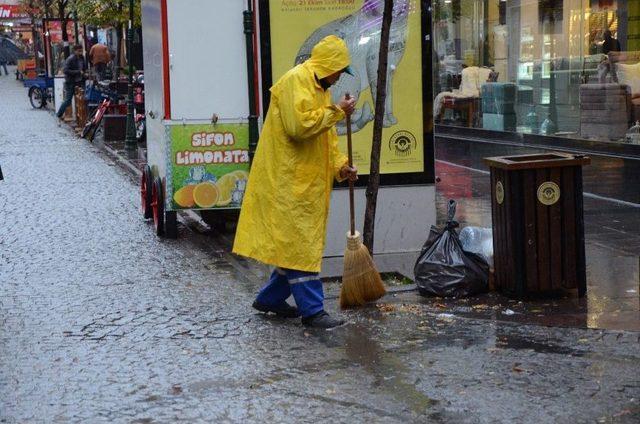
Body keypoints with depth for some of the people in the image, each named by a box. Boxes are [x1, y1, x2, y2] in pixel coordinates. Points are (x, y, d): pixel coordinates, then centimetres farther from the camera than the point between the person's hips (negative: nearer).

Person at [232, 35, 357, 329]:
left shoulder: (319, 87, 20)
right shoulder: (296, 81, -12)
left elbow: (326, 136, 22)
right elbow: (299, 125, -26)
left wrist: (340, 166, 8)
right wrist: (336, 111, -17)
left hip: (308, 181, 10)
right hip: (289, 180, -10)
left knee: (294, 244, 13)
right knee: (300, 245, -8)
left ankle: (271, 299, 24)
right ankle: (312, 310, -6)